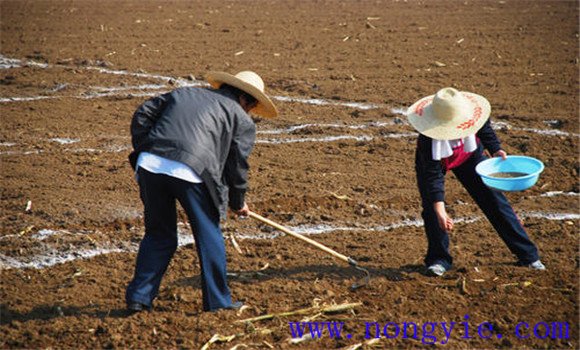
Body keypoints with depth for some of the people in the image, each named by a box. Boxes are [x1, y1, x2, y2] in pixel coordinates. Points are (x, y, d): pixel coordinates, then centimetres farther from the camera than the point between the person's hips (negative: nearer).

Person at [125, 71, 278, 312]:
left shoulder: (183, 93, 29)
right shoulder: (241, 120, 16)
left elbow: (143, 114, 21)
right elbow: (237, 165, 14)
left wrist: (144, 149, 23)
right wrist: (238, 203, 27)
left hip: (150, 164, 5)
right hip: (189, 172, -4)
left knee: (159, 235, 20)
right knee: (208, 235, 14)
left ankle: (139, 296, 18)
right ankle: (217, 300, 20)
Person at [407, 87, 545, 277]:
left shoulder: (473, 113, -33)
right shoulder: (429, 139, -42)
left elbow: (485, 129, -6)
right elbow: (433, 176, -36)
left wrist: (495, 150, -20)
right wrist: (440, 211, -42)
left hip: (469, 156, 2)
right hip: (432, 161, -2)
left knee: (494, 200, -2)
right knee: (431, 205, -19)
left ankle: (527, 255, 6)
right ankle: (439, 259, 3)